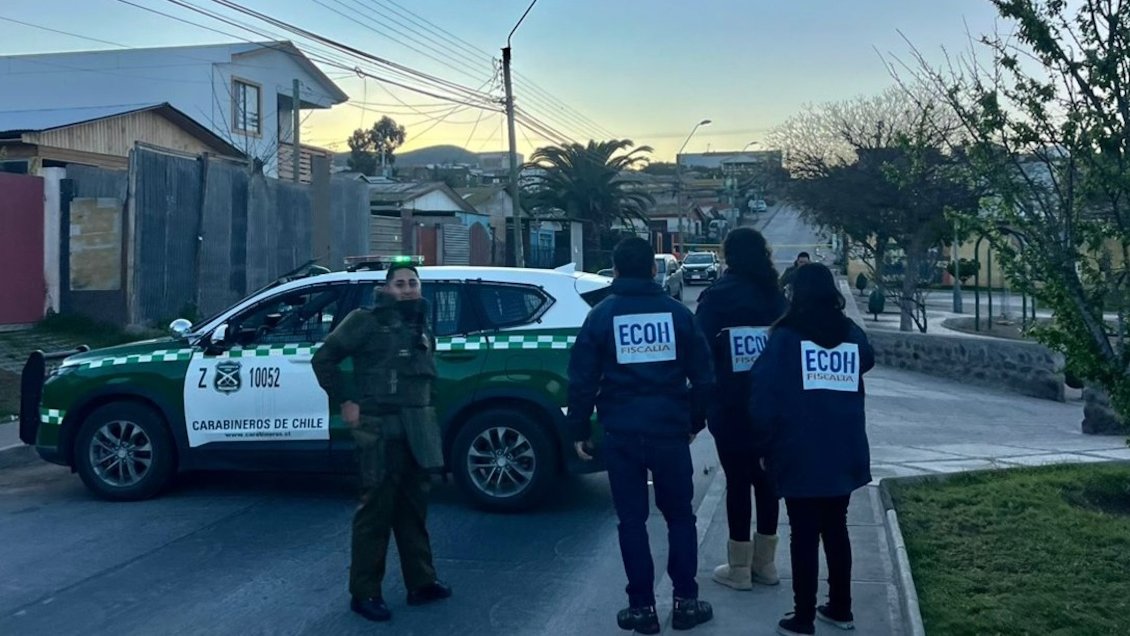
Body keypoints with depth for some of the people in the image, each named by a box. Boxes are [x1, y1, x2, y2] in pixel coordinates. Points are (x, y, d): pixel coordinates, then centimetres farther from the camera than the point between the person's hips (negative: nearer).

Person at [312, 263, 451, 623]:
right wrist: (345, 402, -9)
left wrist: (425, 409, 11)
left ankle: (421, 583, 23)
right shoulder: (366, 321, -5)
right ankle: (364, 593, 7)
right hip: (381, 427, -7)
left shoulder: (421, 325, 16)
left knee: (414, 507, 13)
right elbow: (324, 359, -5)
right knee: (377, 508, -2)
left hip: (419, 426, 7)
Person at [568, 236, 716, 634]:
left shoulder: (602, 315, -2)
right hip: (670, 430, 1)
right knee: (680, 515, 14)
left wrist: (579, 429, 7)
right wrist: (694, 420, 17)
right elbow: (703, 376, 4)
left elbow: (582, 380, -3)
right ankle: (686, 601, 16)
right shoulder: (677, 312, 1)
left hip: (621, 433, -1)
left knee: (632, 520, 8)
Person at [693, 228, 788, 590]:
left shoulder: (718, 295, -8)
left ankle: (739, 569, 7)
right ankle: (765, 564, 21)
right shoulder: (775, 295, 7)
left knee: (738, 482, 0)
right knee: (765, 479, 12)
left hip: (731, 405, -5)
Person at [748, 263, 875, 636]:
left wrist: (764, 445, 0)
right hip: (844, 453, 4)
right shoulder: (851, 335, 4)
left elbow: (764, 397, -9)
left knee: (804, 535, 1)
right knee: (835, 529, 16)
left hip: (800, 455, -4)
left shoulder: (785, 337, -7)